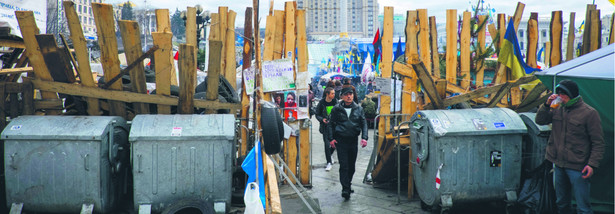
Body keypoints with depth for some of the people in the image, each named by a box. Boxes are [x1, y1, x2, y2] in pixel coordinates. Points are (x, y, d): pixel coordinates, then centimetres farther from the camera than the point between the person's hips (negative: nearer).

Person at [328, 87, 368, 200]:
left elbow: (364, 124, 8)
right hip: (341, 140, -3)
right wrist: (331, 138, -5)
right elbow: (331, 124, 6)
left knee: (352, 166, 11)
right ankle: (345, 189, -9)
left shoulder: (358, 109, 8)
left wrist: (364, 137, -6)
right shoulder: (337, 109, 2)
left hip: (353, 140, 3)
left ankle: (348, 184, 30)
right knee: (344, 165, -9)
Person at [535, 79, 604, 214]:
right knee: (561, 203, 19)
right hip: (559, 164, 6)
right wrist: (547, 105, -5)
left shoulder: (589, 113, -9)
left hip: (577, 167, -6)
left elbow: (598, 143, -7)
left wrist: (592, 164, -16)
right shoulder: (558, 109, 6)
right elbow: (540, 121, 11)